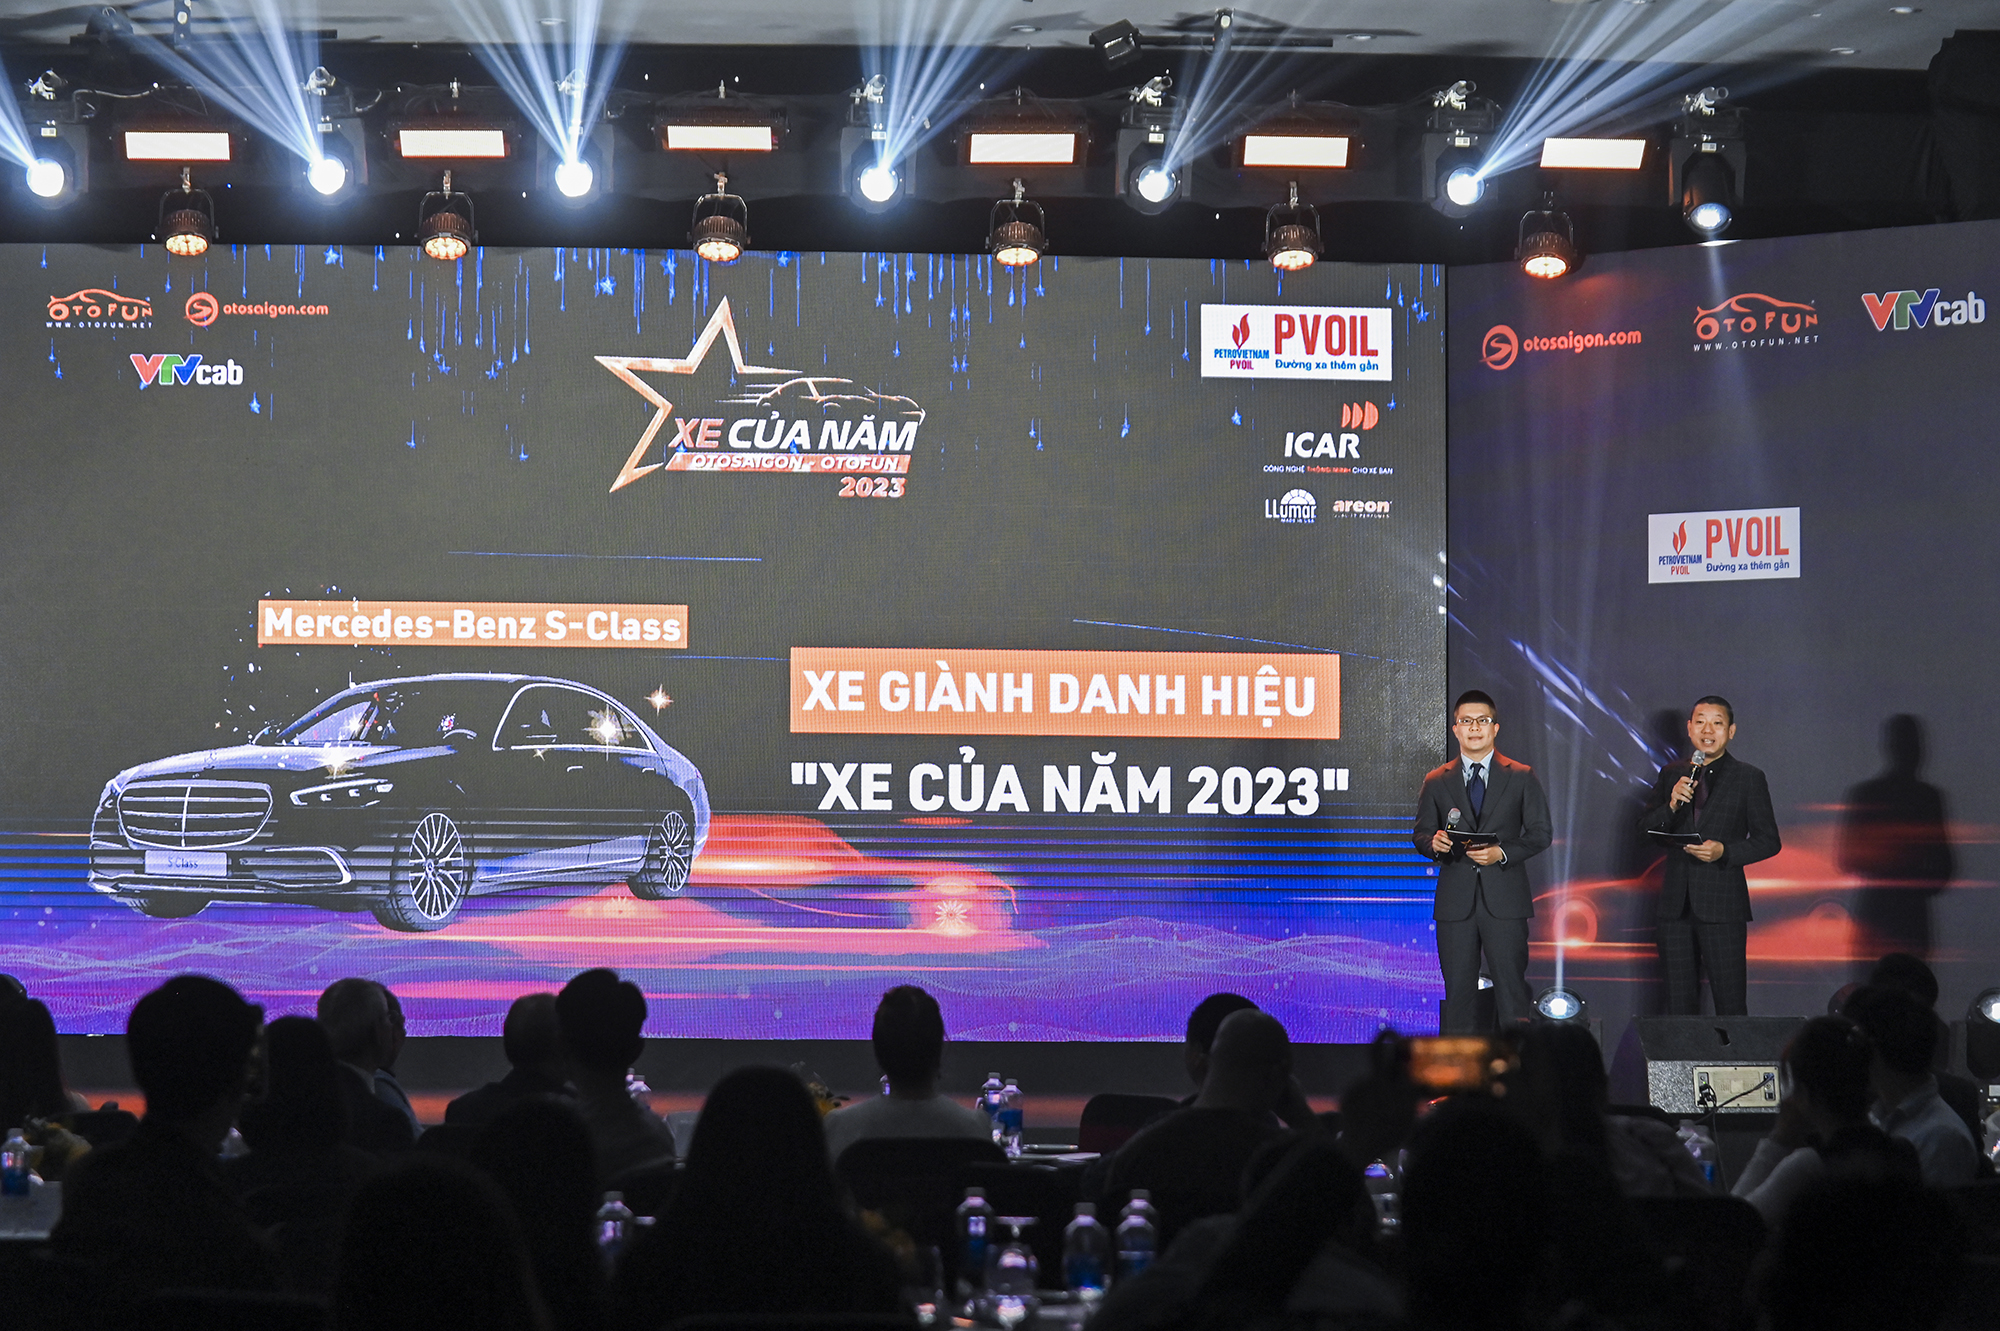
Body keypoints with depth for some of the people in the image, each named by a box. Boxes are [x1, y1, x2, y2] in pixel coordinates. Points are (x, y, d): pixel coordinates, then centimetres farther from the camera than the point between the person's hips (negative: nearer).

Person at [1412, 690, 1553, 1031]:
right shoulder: (1437, 782, 13)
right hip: (1455, 901, 2)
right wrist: (1434, 843, -11)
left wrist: (1502, 853, -12)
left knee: (1512, 988, -5)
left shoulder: (1521, 778, 9)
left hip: (1504, 902, -1)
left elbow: (1540, 834, 5)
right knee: (1458, 993, 1)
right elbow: (1420, 835, 13)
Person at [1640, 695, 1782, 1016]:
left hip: (1721, 905, -4)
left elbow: (1769, 841, 1)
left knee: (1730, 1003, -6)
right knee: (1680, 1003, 6)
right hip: (1676, 904, 4)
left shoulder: (1748, 778, 2)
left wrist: (1724, 852, -14)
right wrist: (1672, 805, -9)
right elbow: (1644, 830, 10)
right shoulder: (1672, 775, 12)